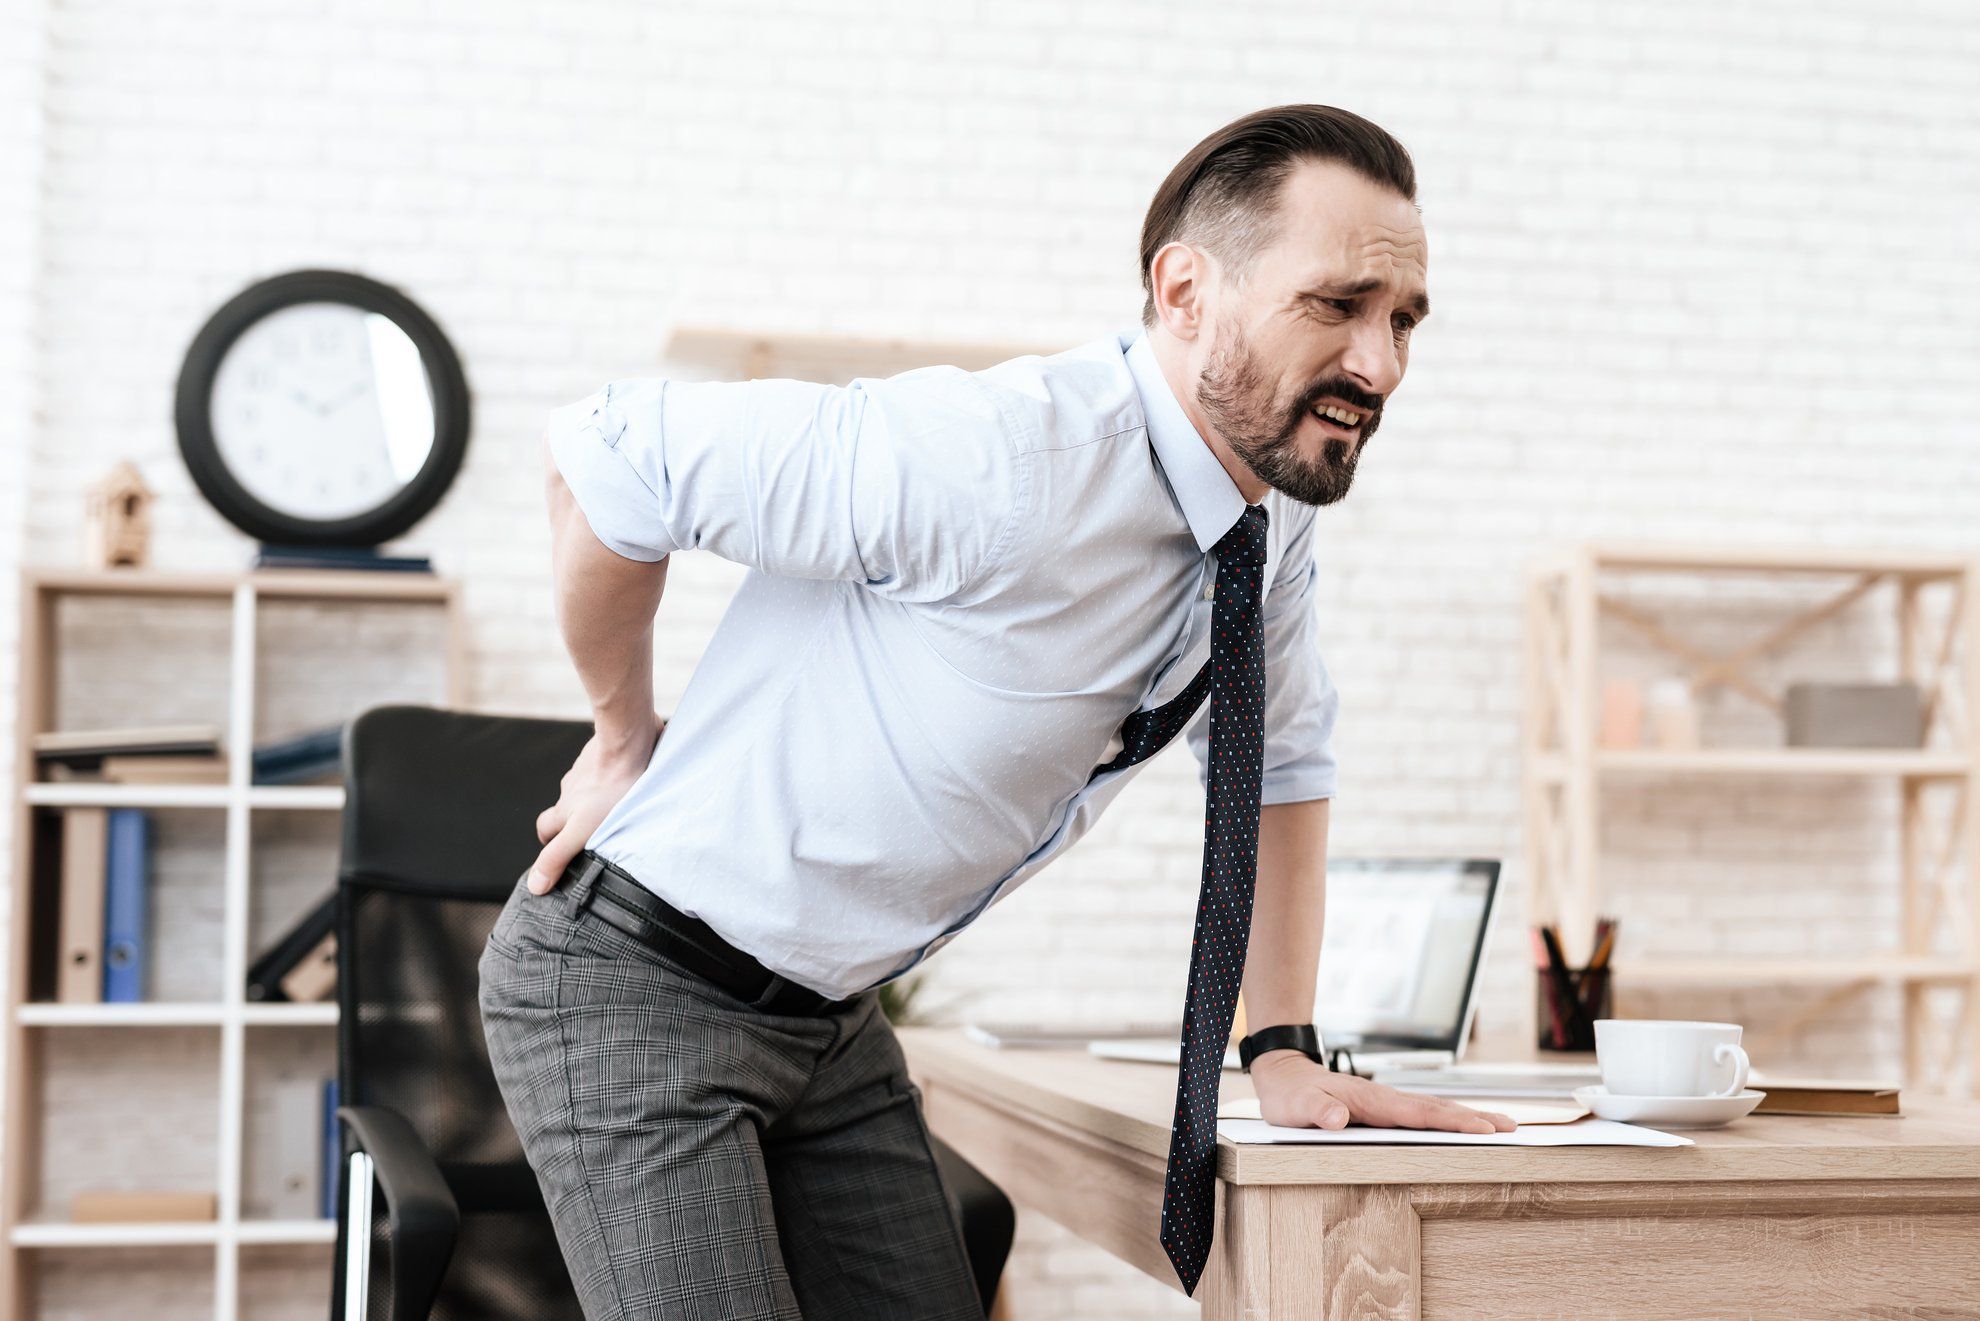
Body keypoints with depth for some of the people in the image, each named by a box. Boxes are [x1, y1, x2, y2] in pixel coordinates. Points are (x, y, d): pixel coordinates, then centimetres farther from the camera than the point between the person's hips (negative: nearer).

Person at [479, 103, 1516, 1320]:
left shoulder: (1281, 517, -3)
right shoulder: (998, 468, -29)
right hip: (635, 989, -7)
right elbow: (612, 451, -22)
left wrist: (1287, 1051, 5)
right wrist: (625, 740, -9)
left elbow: (1282, 762, 12)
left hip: (831, 1018, 7)